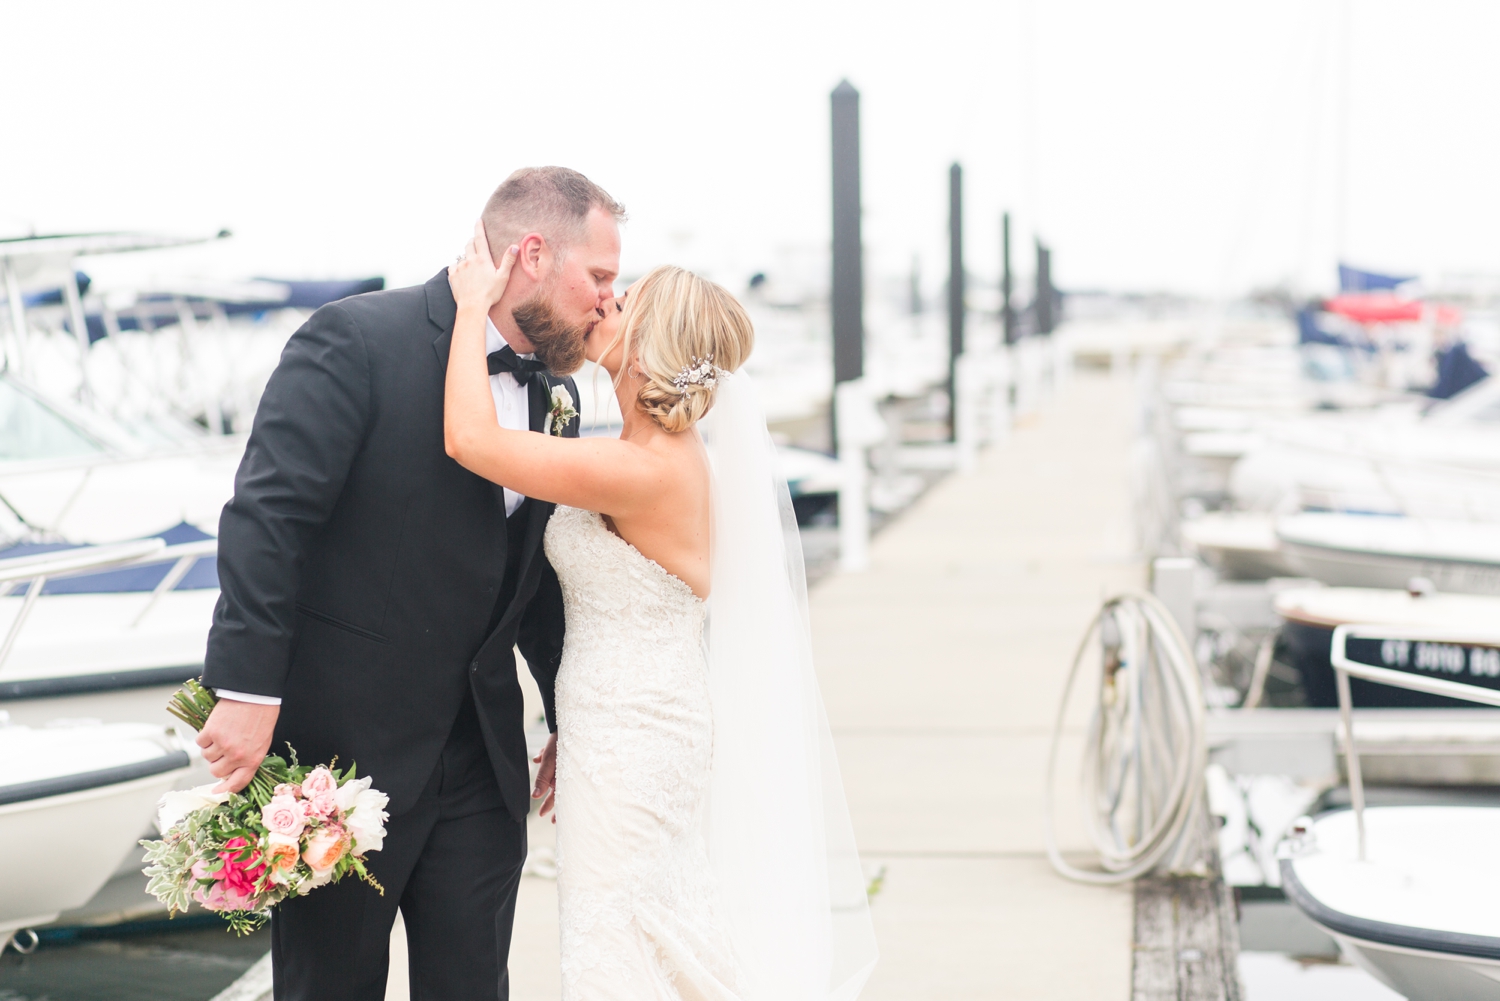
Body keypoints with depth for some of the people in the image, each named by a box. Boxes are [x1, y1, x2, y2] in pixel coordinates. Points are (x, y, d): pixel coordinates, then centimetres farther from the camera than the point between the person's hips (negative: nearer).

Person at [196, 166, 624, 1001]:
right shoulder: (358, 341, -12)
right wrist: (247, 693, -24)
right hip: (342, 745, -6)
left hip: (483, 761, 6)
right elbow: (266, 516, -18)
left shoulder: (556, 391, 10)